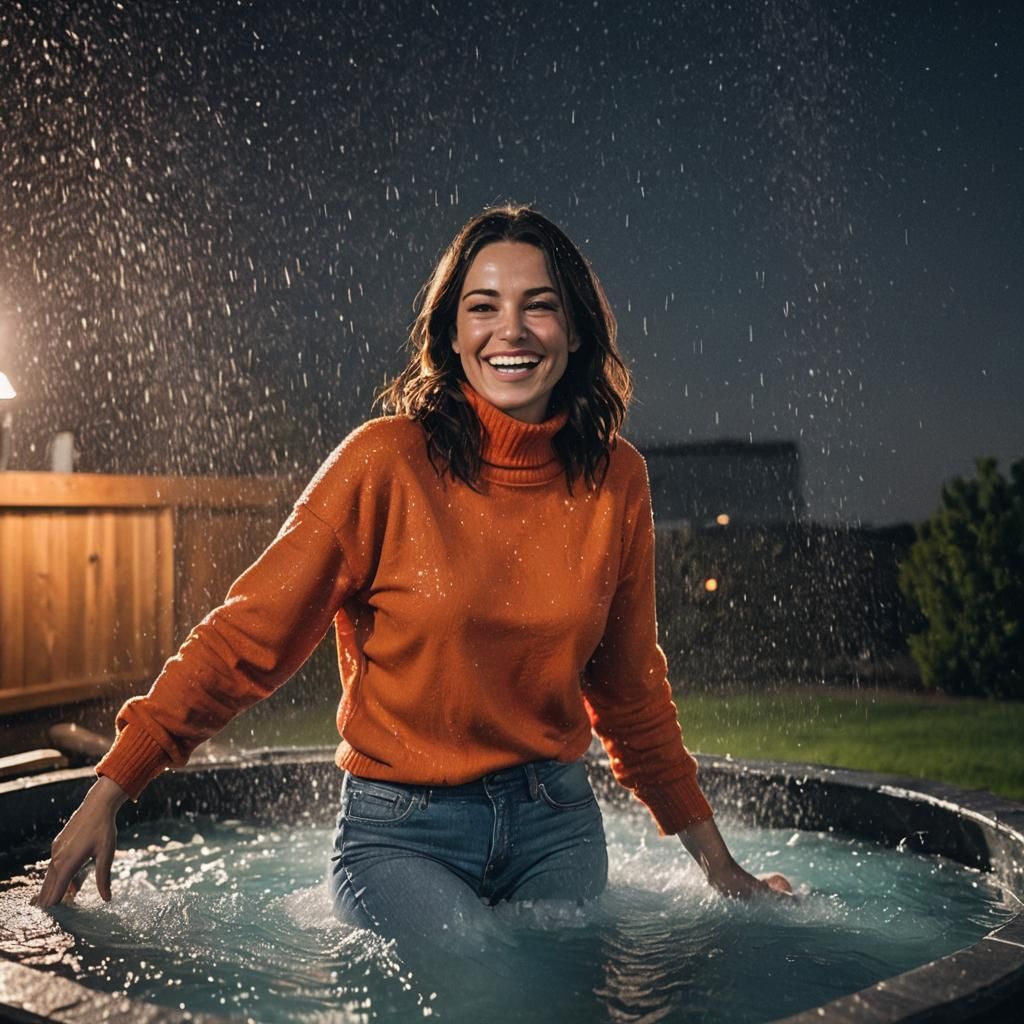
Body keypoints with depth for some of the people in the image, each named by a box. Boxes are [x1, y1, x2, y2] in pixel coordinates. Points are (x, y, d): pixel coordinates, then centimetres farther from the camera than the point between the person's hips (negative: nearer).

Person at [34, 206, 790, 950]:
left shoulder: (615, 478, -1)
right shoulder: (387, 462, -12)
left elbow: (630, 689, 10)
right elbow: (246, 636, -9)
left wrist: (718, 864, 15)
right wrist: (107, 795, -15)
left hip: (558, 825, 4)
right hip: (402, 834, -4)